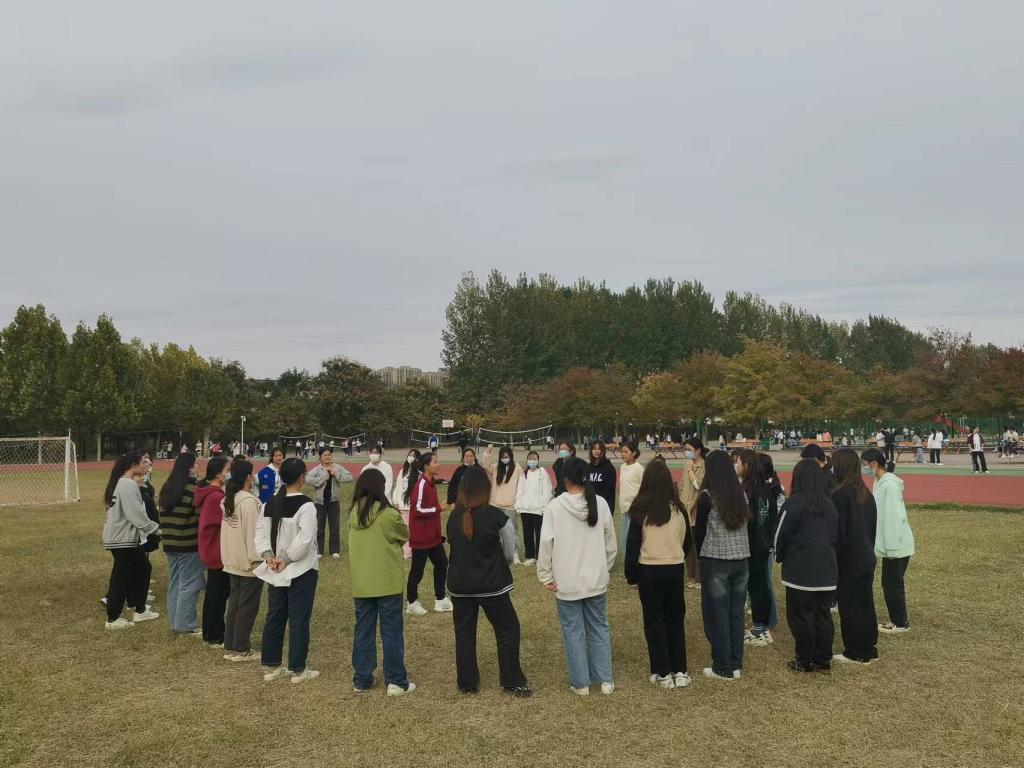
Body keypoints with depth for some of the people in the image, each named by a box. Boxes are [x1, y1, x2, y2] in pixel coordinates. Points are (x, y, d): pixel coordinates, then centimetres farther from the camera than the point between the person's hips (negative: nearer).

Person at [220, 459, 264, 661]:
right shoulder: (249, 501, -19)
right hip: (249, 562, -8)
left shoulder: (227, 500, 8)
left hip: (232, 560, 9)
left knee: (234, 603, 15)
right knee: (248, 606, 2)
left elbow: (228, 528, 12)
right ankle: (241, 649, 9)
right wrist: (258, 559, -13)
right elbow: (253, 533, -19)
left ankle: (230, 647, 22)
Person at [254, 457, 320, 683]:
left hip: (275, 571, 7)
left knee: (274, 616, 15)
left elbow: (260, 532, 3)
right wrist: (286, 559, -14)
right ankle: (298, 670, 11)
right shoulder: (306, 505, -18)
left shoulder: (270, 504, 4)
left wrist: (269, 556, -5)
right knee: (299, 620, 3)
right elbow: (305, 540, -24)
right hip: (301, 571, -6)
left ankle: (271, 666, 24)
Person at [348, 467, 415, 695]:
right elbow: (405, 535, 1)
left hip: (360, 584, 5)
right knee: (392, 632, 5)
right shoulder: (388, 514, -16)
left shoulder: (353, 515, 1)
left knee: (363, 631, 13)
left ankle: (361, 680, 21)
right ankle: (396, 681, 11)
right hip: (387, 583, -5)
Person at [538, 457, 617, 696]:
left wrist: (545, 575, -1)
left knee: (573, 632, 10)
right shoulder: (600, 504, -6)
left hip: (566, 582, -3)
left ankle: (580, 683, 19)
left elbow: (546, 543, -12)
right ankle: (605, 680, 22)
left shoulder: (555, 506, -15)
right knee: (599, 628, 16)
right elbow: (610, 543, 2)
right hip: (596, 579, 3)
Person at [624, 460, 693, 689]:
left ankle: (663, 673, 12)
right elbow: (688, 541, 9)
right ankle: (680, 672, 18)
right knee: (676, 620, 16)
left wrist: (631, 574, 2)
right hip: (676, 570, 3)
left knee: (655, 622, 9)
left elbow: (633, 545, -8)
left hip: (649, 571, -3)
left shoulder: (641, 511, -12)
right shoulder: (679, 509, -3)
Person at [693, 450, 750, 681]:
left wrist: (700, 554, 14)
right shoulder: (741, 493, 3)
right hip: (741, 558, 5)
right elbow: (745, 523, 8)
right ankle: (736, 664, 20)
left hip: (716, 560, -5)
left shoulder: (707, 496, -11)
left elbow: (699, 530, -3)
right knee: (736, 612, 13)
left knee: (717, 614, 5)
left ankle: (723, 668, 11)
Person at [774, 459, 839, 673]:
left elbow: (781, 535, -8)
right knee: (823, 615, 12)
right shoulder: (829, 504, 8)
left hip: (800, 570, -6)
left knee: (800, 616, 3)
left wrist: (780, 556, 9)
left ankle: (805, 661, 8)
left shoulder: (794, 502, -12)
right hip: (827, 570, 6)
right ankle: (823, 659, 18)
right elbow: (836, 535, 15)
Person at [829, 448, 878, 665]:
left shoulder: (840, 495, -19)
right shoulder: (866, 494, 6)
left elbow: (838, 532, -18)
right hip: (866, 558, 8)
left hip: (848, 561, -8)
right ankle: (869, 649, 24)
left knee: (849, 606, 3)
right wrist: (868, 550, 20)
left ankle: (855, 652, 10)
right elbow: (872, 527, 13)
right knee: (865, 603, 15)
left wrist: (831, 559, -9)